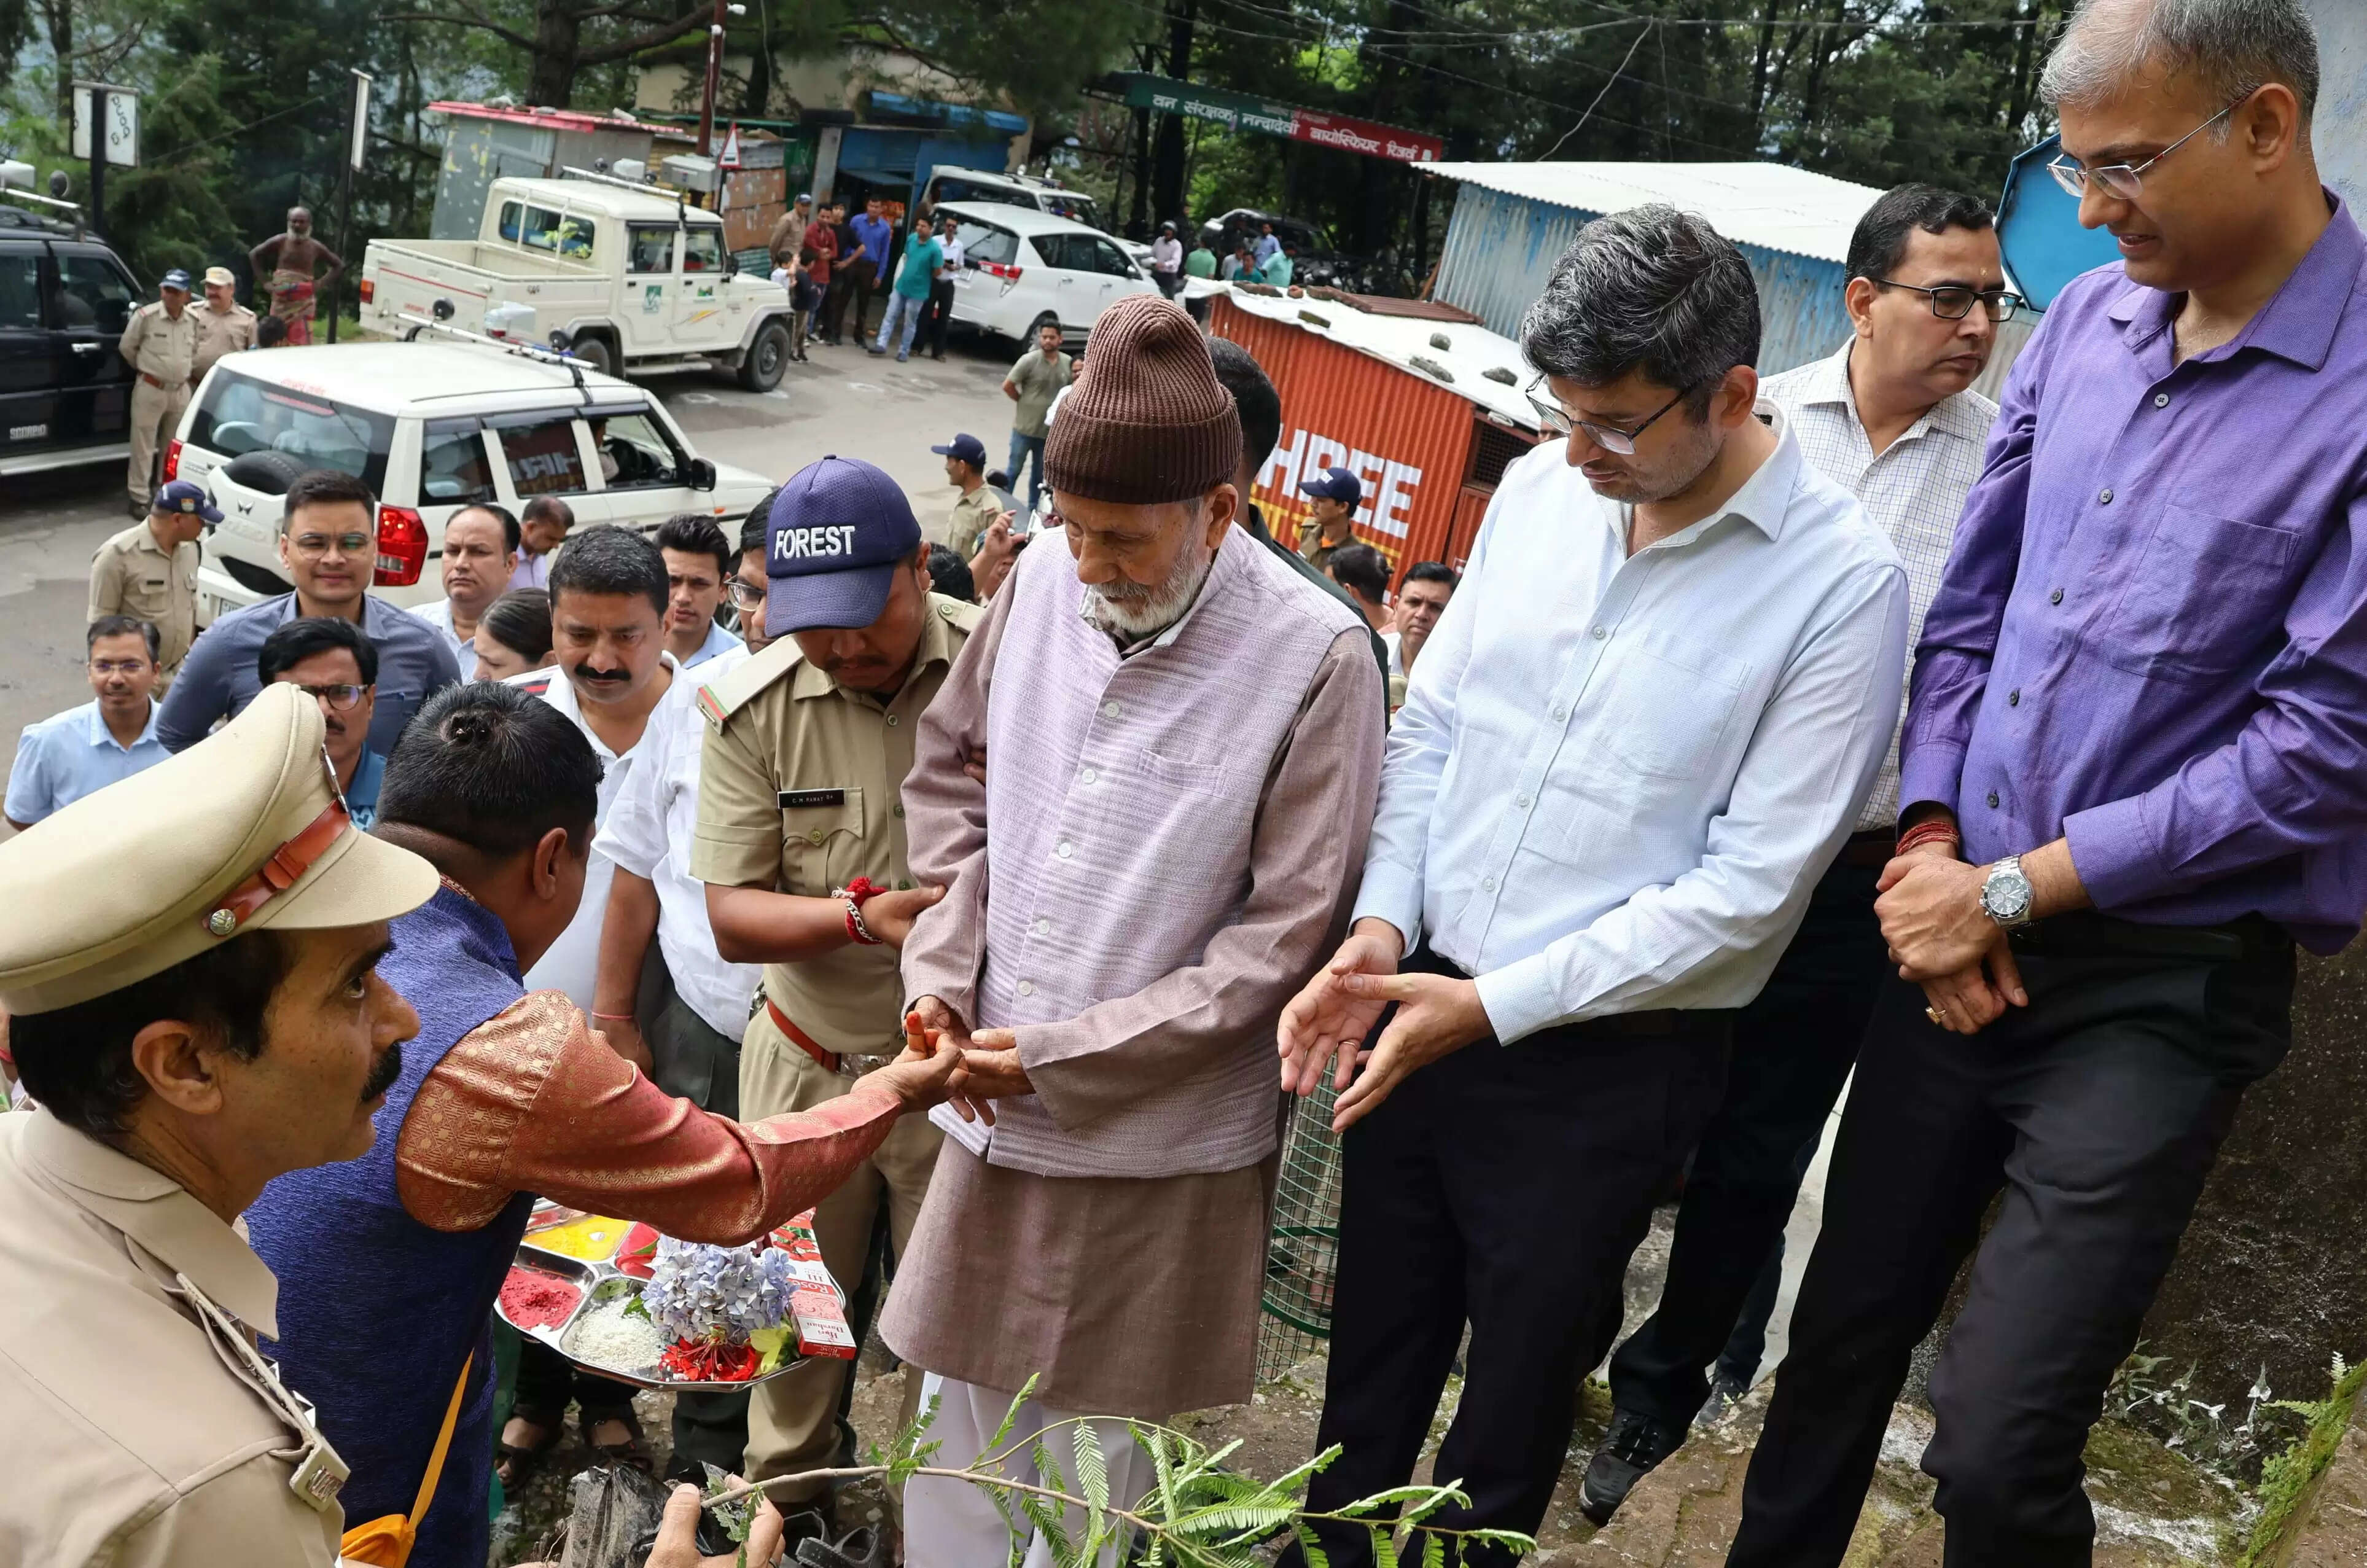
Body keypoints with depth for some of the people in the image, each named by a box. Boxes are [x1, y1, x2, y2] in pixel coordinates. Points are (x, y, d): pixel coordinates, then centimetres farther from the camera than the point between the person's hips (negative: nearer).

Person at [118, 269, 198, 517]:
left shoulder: (193, 321, 3)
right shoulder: (146, 316, -12)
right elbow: (126, 347, 0)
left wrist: (184, 373, 14)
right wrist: (145, 369, 11)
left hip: (181, 391, 5)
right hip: (150, 389, -5)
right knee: (143, 446, -3)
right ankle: (140, 498, 2)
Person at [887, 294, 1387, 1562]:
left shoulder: (1315, 662, -17)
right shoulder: (1040, 585, -4)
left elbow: (1286, 935, -14)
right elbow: (948, 773, 10)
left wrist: (1071, 1056, -13)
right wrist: (940, 971, -2)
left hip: (1157, 1147, -4)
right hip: (995, 1113, 4)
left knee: (1101, 1456, 13)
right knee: (959, 1401, 19)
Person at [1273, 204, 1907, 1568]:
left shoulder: (1843, 585, -16)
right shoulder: (1542, 489, 0)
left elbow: (1750, 888, -17)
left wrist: (1494, 1006, -18)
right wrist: (1383, 927, -7)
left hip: (1607, 1064, -4)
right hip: (1416, 1016, 5)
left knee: (1508, 1423, 16)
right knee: (1367, 1384, 21)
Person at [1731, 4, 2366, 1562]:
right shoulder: (2087, 324, 4)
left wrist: (2016, 891, -13)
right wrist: (1929, 839, -2)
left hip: (2162, 983, -5)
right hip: (1956, 931, 6)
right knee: (1846, 1330, 16)